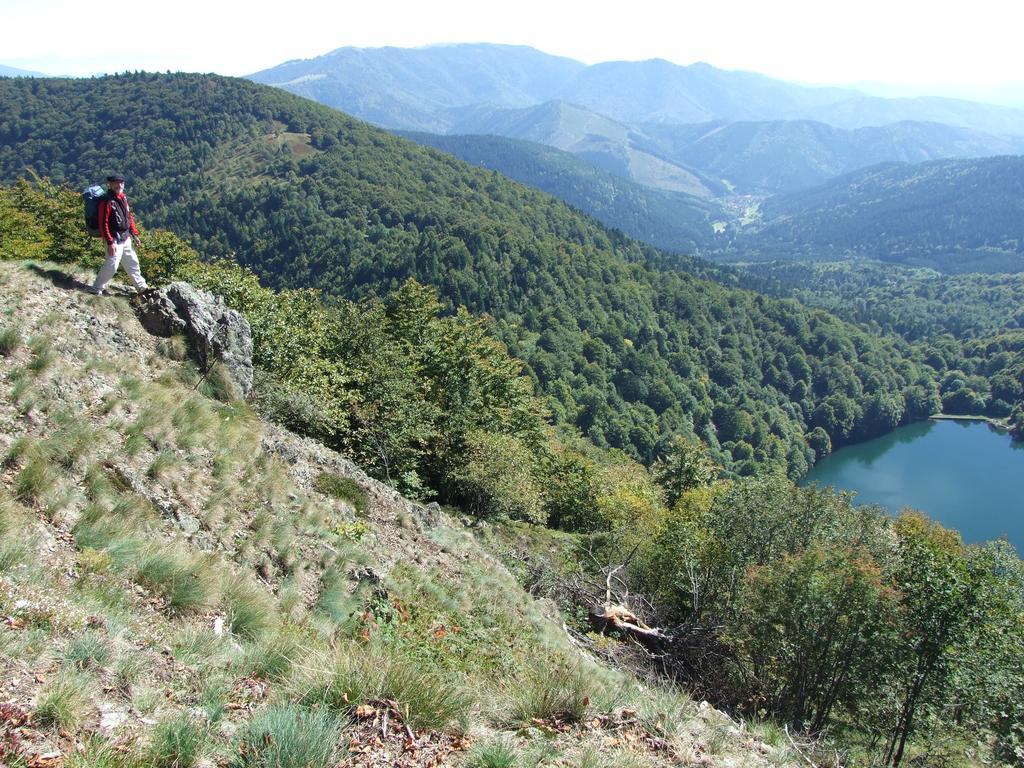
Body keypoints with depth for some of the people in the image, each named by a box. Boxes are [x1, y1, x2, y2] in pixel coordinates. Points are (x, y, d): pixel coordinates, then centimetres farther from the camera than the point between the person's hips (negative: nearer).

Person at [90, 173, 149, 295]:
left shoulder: (123, 198, 7)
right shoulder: (107, 201, -18)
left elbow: (129, 217, 18)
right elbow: (103, 224, -20)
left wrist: (134, 234, 15)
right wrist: (110, 242, -22)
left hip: (126, 238, 8)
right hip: (115, 240, -8)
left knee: (132, 262, 19)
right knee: (112, 265, -11)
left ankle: (142, 286, 33)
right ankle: (96, 289, 1)